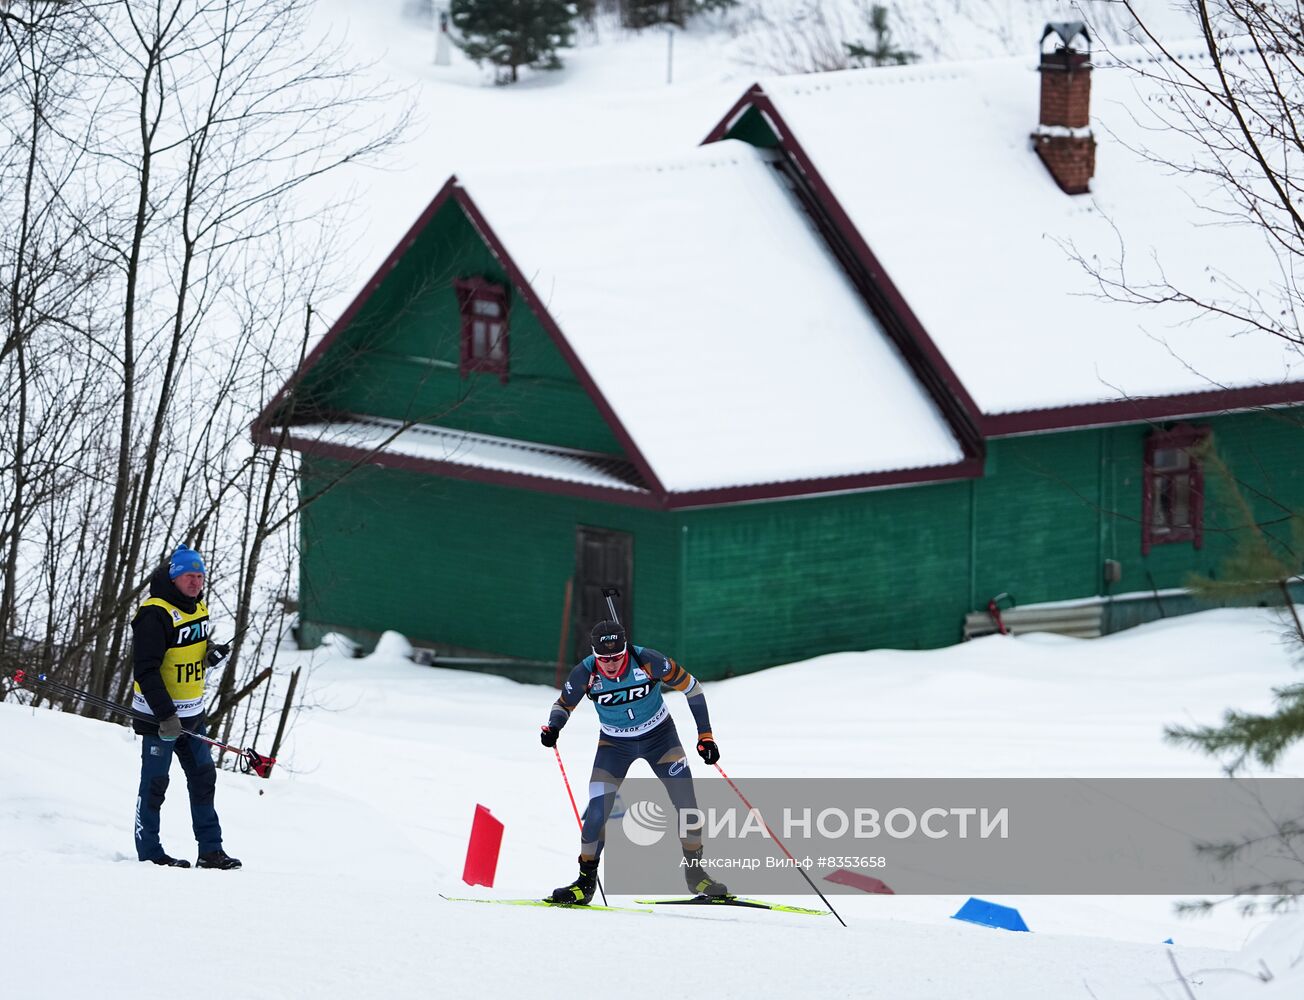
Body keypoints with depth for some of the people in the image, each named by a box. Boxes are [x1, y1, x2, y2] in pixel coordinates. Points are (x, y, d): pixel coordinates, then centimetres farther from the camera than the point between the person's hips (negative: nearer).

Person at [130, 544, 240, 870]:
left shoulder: (198, 608, 7)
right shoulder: (155, 615, -19)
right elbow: (145, 670, -23)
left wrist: (211, 653, 0)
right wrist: (165, 715, -28)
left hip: (192, 712, 8)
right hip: (157, 715, -8)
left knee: (203, 779, 10)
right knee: (154, 782, 1)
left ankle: (211, 849, 16)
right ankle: (149, 852, 9)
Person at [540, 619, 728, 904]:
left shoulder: (648, 661, -27)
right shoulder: (585, 673, -23)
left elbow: (690, 686, -13)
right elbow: (563, 705, -3)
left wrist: (705, 736, -13)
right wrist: (553, 727, -26)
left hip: (659, 735, 0)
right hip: (615, 744, 0)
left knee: (687, 802, -11)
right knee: (598, 810, -14)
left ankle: (695, 873, 9)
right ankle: (586, 882, 3)